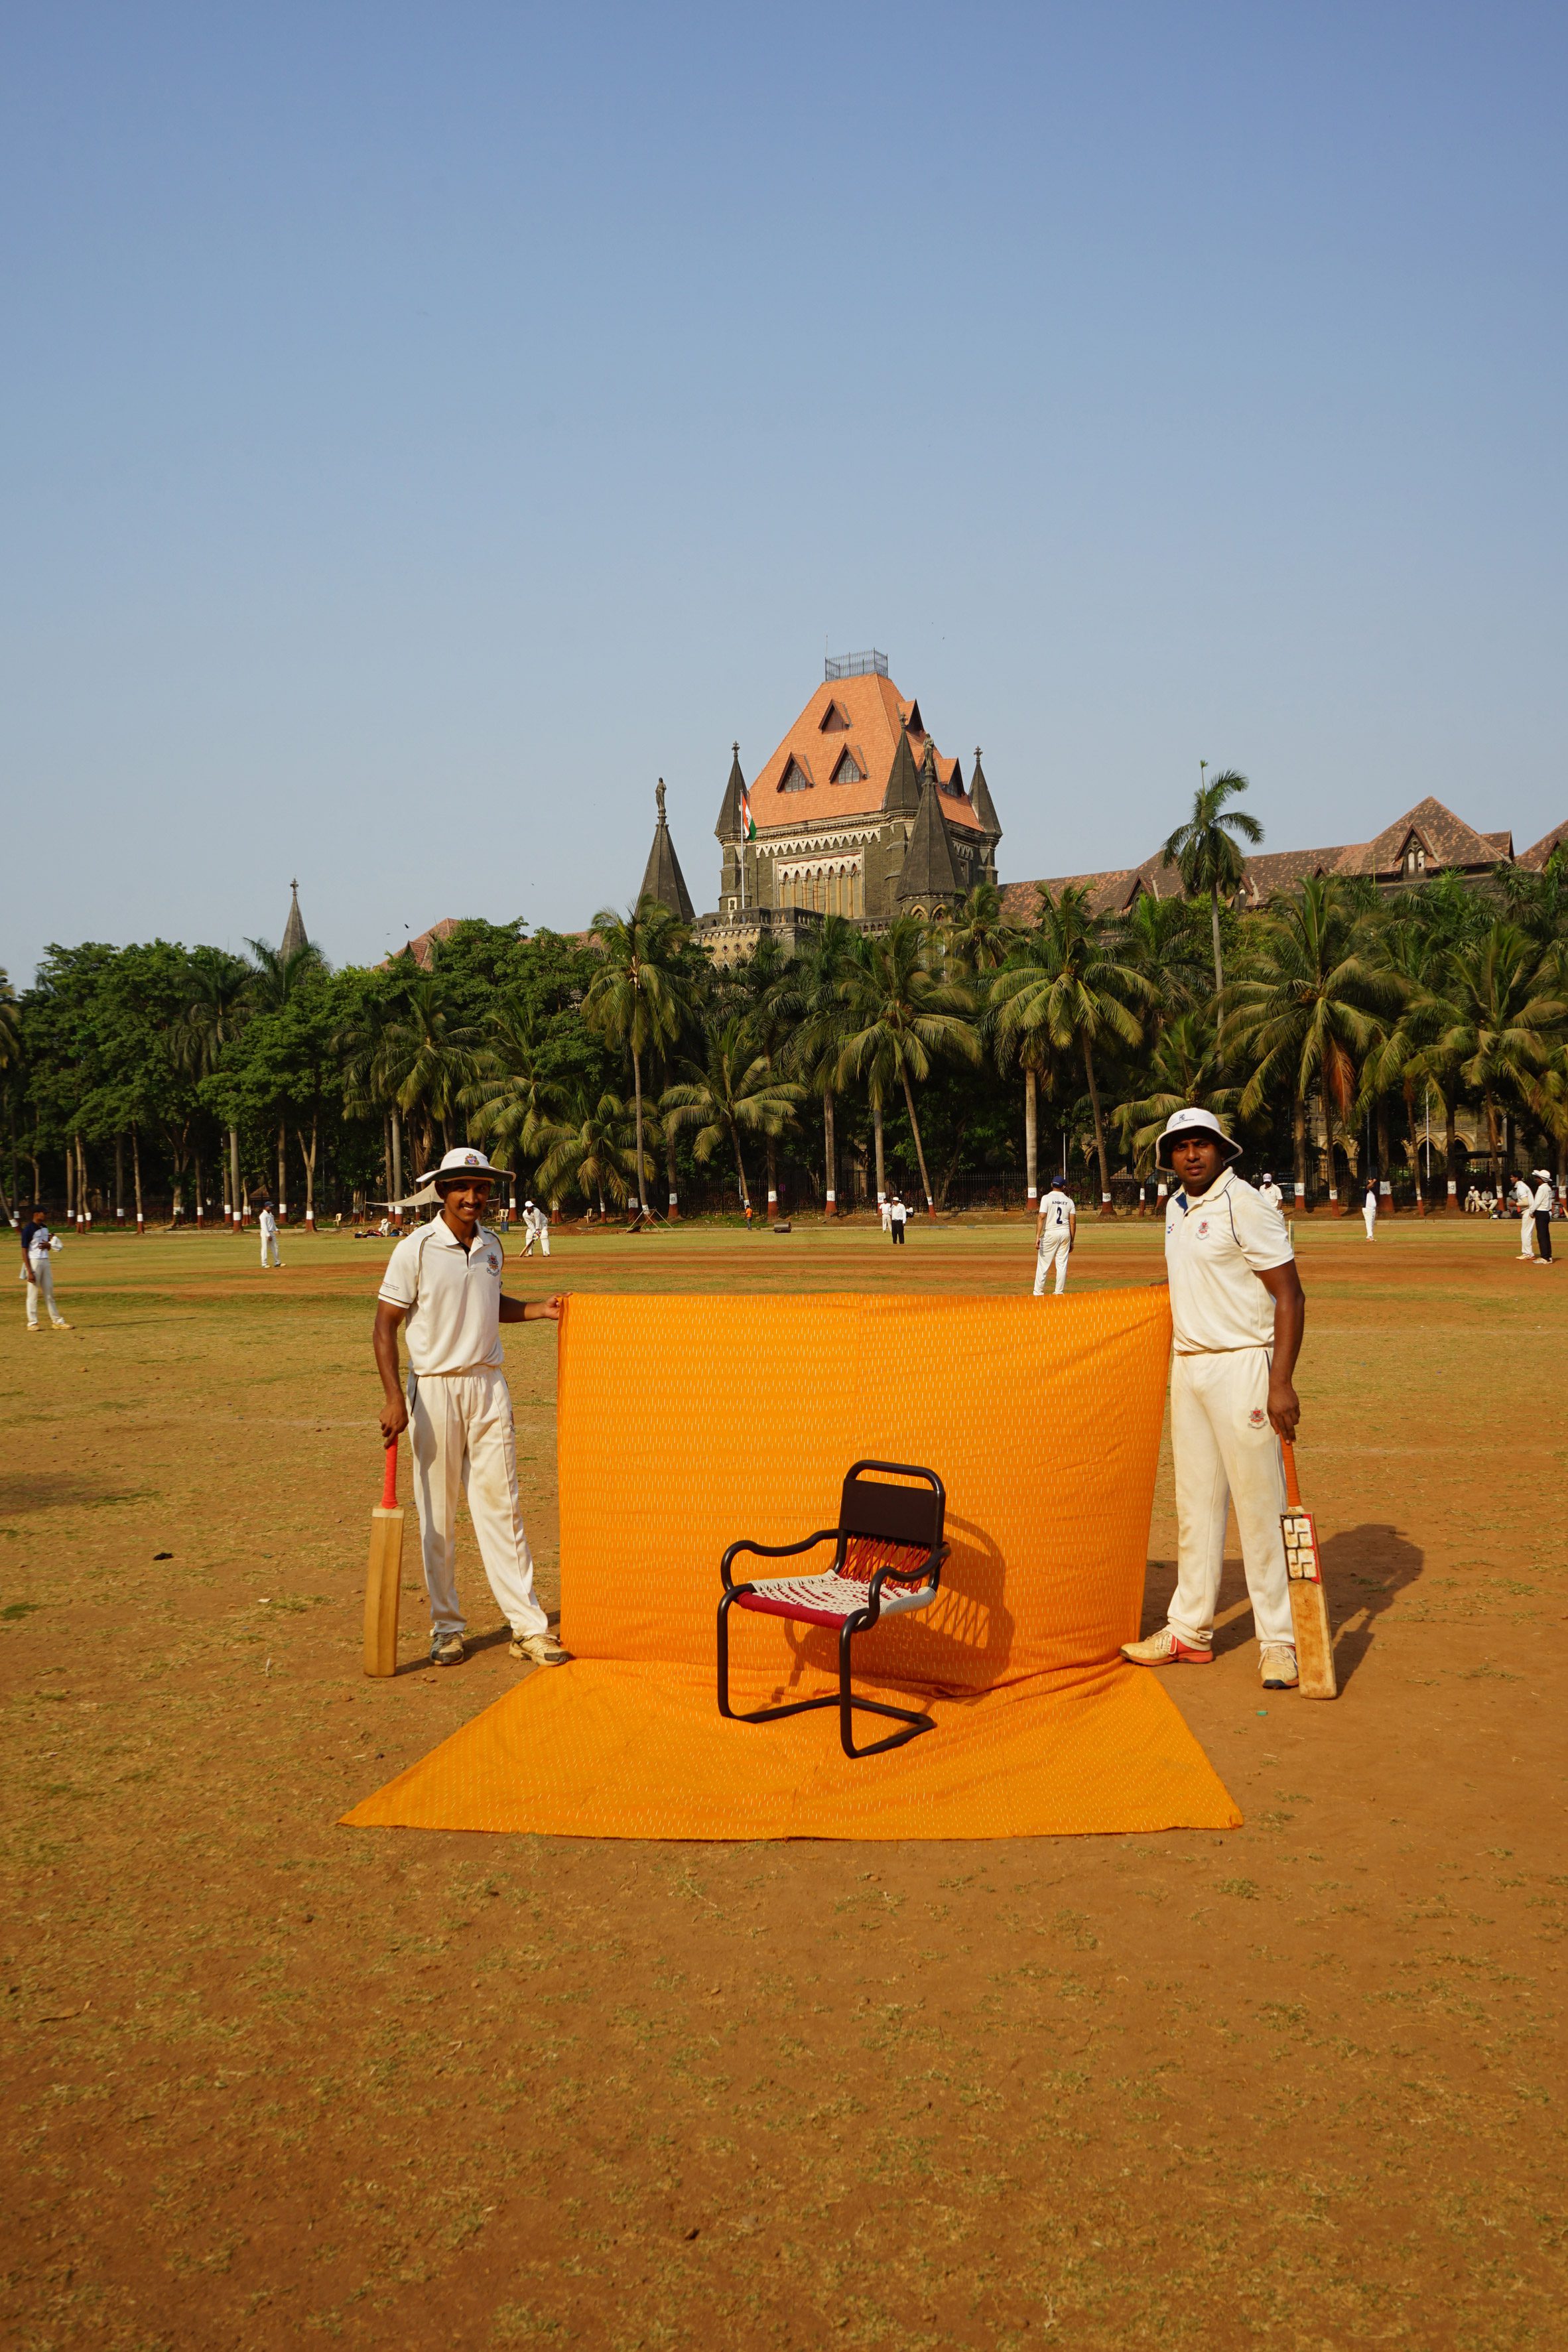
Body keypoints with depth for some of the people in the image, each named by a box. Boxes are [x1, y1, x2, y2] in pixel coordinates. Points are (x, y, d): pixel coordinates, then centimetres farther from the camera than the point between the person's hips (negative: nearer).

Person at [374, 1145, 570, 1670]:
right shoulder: (416, 1249, -9)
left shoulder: (491, 1246, 7)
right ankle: (446, 1627, 16)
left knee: (501, 1504, 3)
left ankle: (528, 1626, 5)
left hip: (488, 1385, 4)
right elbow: (385, 1323, -9)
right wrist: (394, 1399, -17)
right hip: (435, 1388, -4)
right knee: (437, 1514, 4)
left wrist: (538, 1310, 5)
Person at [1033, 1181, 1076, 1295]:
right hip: (1065, 1234, 3)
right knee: (1062, 1265, 7)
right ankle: (1059, 1293, 8)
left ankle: (1038, 1293, 1)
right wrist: (1072, 1242, 10)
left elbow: (1041, 1217, -15)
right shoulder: (1069, 1200, 7)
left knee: (1043, 1264, 1)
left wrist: (1037, 1237, -18)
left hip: (1050, 1233, -3)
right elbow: (1073, 1222, 4)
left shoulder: (1046, 1198, -4)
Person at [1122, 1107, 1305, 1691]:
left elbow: (1290, 1295, -15)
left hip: (1242, 1364, -8)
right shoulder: (1177, 1209, 13)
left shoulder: (1245, 1206, -12)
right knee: (1194, 1504, 13)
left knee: (1260, 1506, -5)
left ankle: (1280, 1642, 4)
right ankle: (1190, 1631, 22)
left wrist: (1281, 1383, -22)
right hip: (1187, 1366, 8)